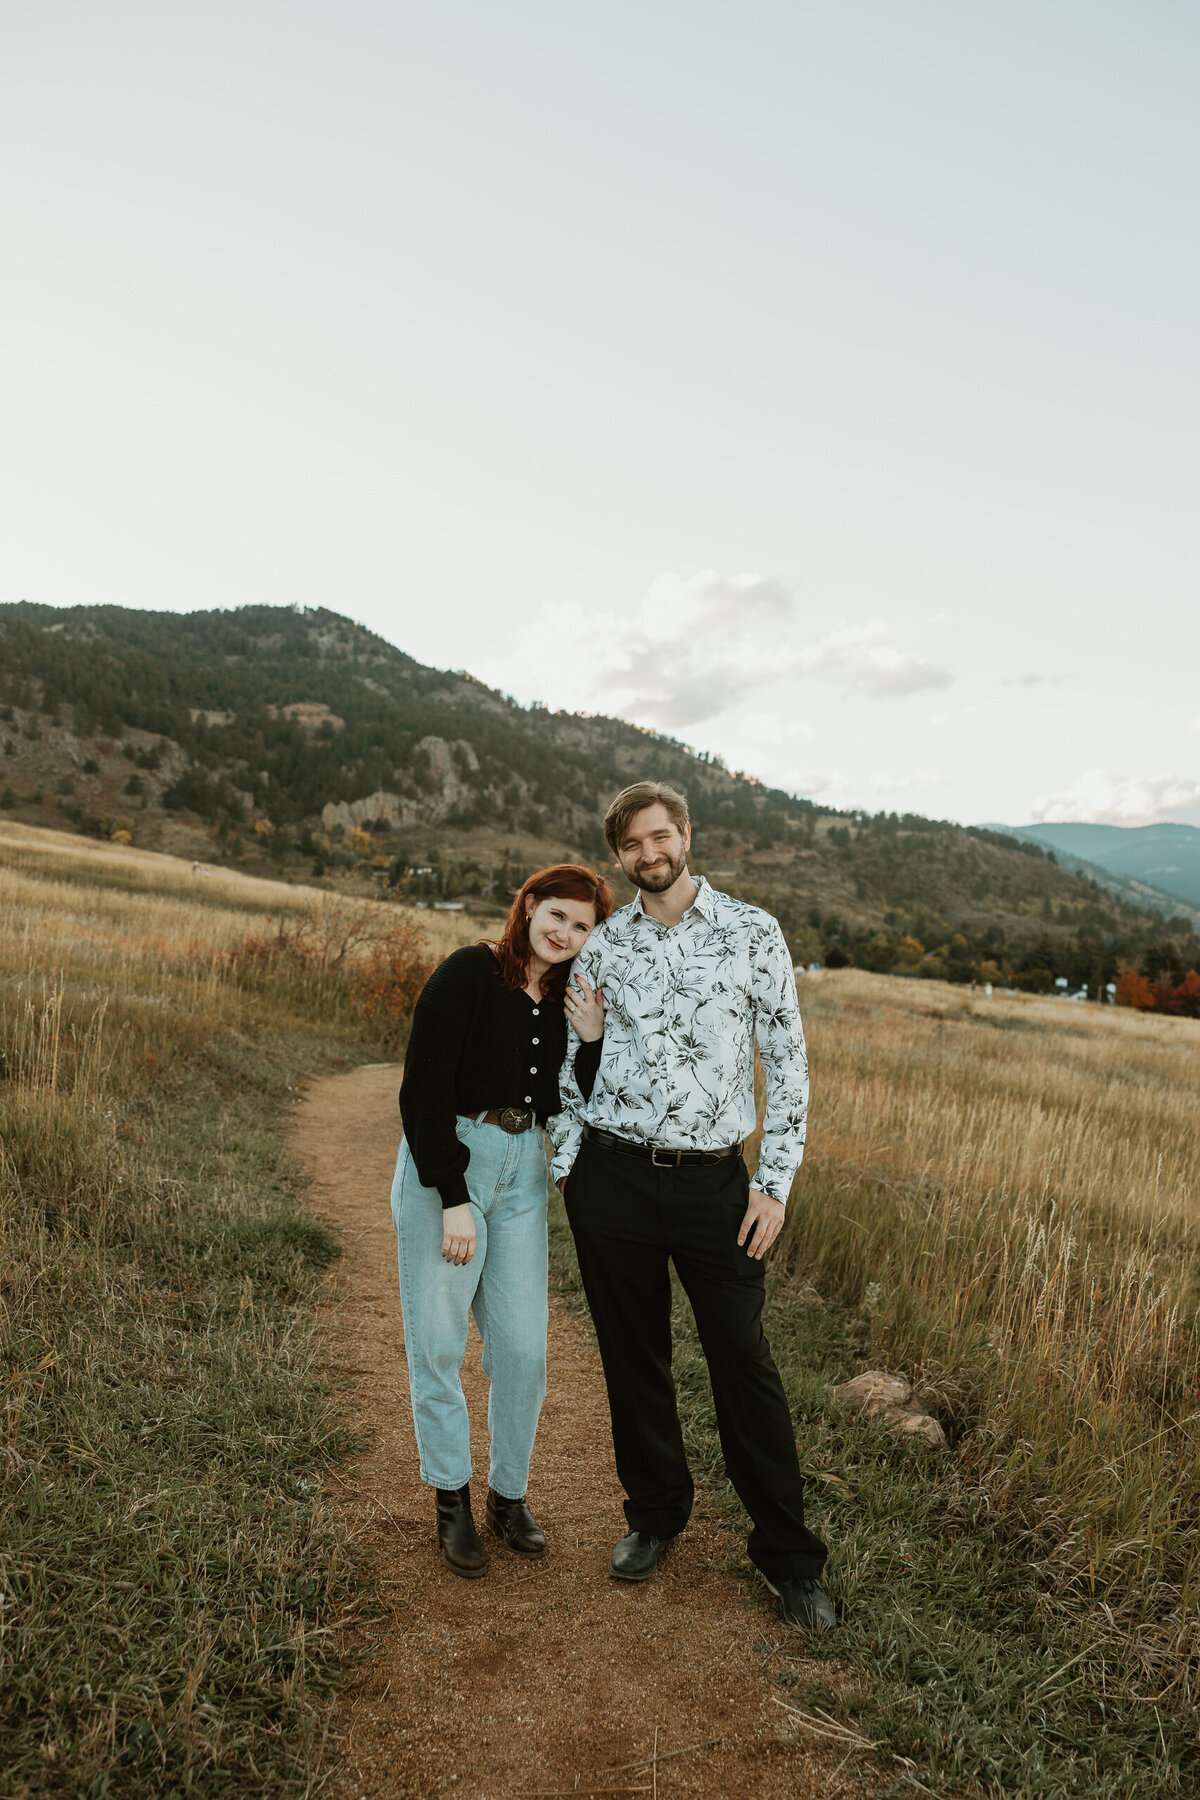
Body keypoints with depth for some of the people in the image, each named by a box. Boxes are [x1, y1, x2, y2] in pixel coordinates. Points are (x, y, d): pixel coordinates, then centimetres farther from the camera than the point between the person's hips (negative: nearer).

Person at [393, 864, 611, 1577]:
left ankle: (510, 1493, 28)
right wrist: (453, 1198, -17)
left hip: (523, 1173, 5)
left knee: (524, 1349, 7)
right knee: (438, 1345, 5)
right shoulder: (468, 974, -12)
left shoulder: (568, 1003, 6)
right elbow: (424, 1093, -15)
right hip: (444, 1167, -5)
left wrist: (591, 1040, -8)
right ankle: (452, 1500, 24)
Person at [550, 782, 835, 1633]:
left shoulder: (752, 931, 0)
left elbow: (788, 1059, 0)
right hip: (612, 1174, 2)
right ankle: (655, 1514, 35)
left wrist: (775, 1182, -5)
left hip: (713, 1179, -2)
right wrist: (567, 1166, 4)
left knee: (744, 1363, 2)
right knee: (634, 1357, 14)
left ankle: (789, 1555, 20)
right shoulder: (601, 945, 5)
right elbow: (570, 1061, 12)